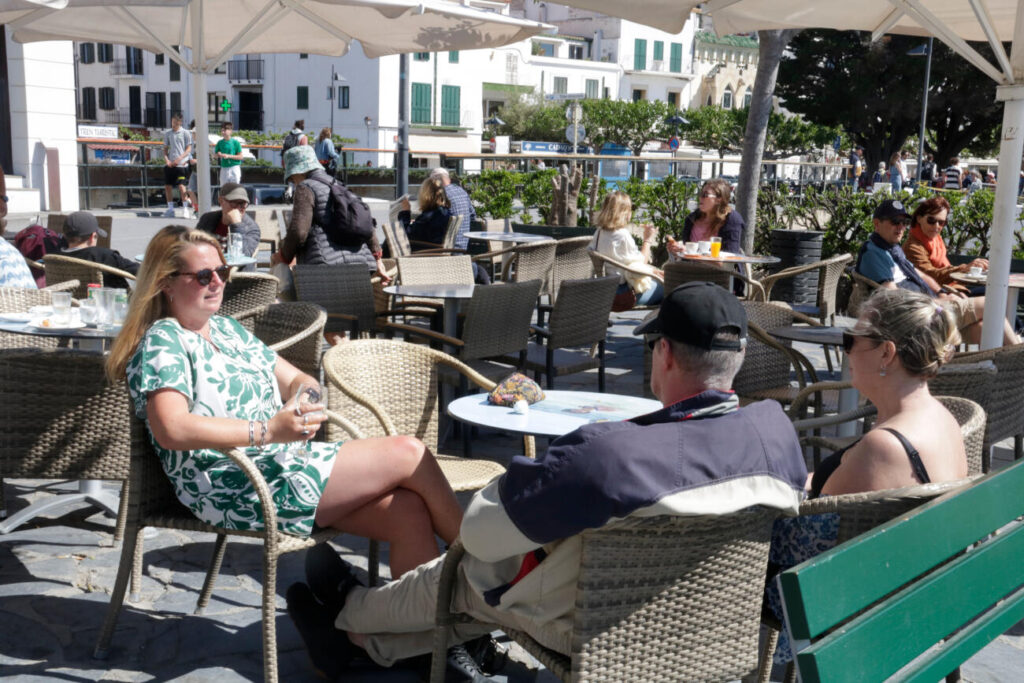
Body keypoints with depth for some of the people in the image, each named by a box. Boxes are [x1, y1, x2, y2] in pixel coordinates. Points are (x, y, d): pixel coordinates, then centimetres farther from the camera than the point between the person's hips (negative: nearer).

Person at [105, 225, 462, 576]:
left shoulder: (227, 328, 21)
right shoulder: (162, 341, -5)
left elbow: (298, 380, 22)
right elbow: (172, 430, -22)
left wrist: (304, 397, -4)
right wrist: (269, 430, -27)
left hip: (287, 460, 9)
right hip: (238, 491, -8)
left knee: (409, 512, -13)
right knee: (410, 454, -12)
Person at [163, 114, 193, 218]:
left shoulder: (185, 133, 1)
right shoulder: (167, 134, 12)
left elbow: (189, 149, -1)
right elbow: (165, 149, 16)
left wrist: (179, 159, -12)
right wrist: (166, 159, -3)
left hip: (181, 164, -4)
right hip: (169, 164, 4)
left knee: (181, 186, -11)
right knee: (167, 186, 3)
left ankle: (185, 208, -2)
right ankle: (170, 209, 12)